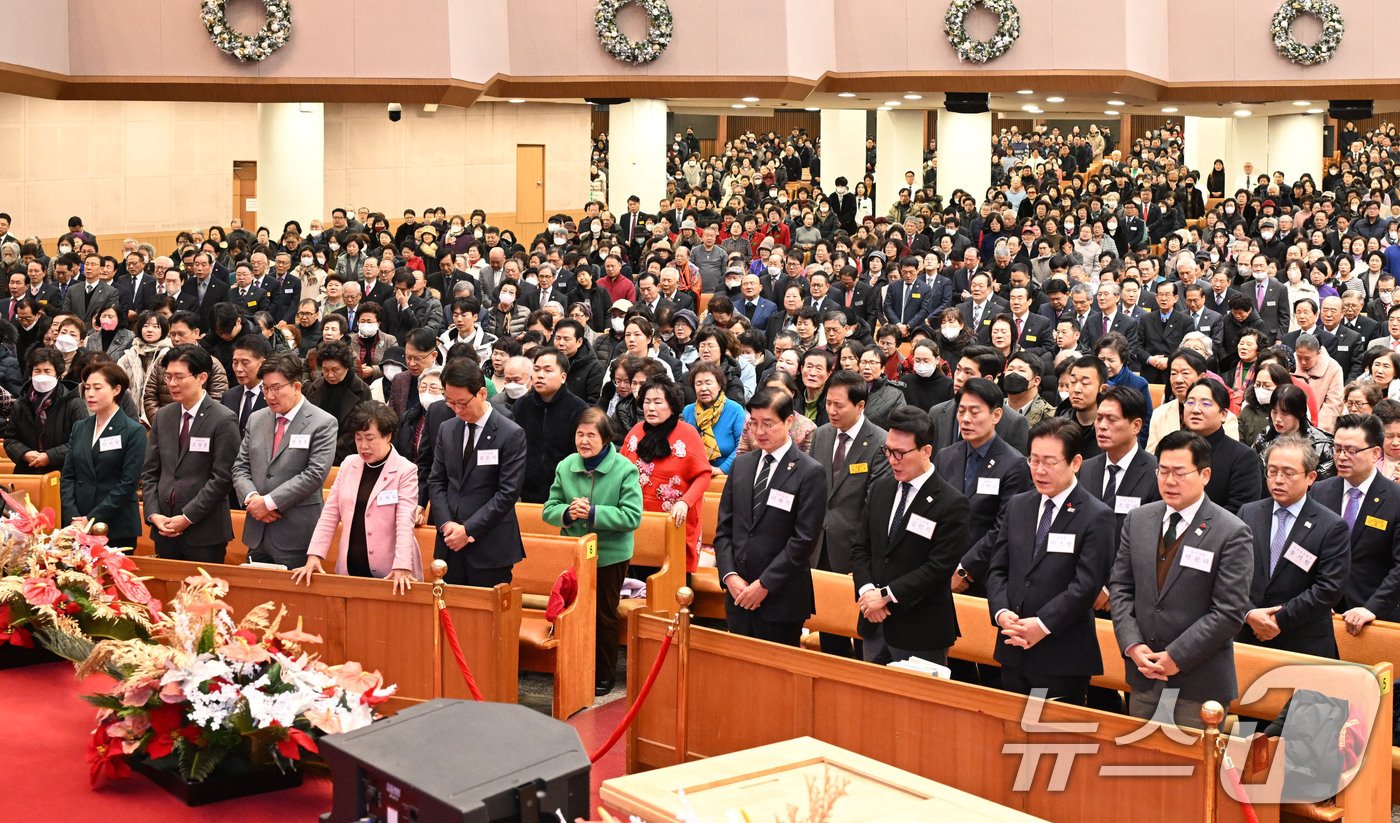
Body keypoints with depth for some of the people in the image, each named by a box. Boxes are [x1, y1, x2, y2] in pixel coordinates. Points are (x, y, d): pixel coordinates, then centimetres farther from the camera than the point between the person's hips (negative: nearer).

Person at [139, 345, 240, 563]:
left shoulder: (224, 420, -8)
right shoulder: (162, 417, 11)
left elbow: (222, 478, -12)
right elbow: (149, 472, 12)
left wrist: (187, 517, -13)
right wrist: (154, 514, -1)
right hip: (164, 529, 5)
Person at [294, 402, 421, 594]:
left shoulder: (406, 471, -6)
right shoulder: (348, 465, 8)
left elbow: (405, 523, -15)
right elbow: (330, 514, 8)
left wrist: (401, 568, -27)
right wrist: (314, 557, -2)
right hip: (350, 570, 4)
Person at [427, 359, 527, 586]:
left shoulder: (511, 435, -8)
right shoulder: (446, 430, 10)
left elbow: (508, 492, -12)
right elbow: (436, 482, 12)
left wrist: (468, 529, -14)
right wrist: (446, 524, -4)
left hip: (490, 548, -5)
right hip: (450, 543, 5)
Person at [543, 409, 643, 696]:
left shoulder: (625, 470, -13)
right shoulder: (565, 467, -1)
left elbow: (632, 516, -19)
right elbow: (549, 510, 3)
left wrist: (593, 512, -25)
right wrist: (567, 512, -19)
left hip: (610, 556, -3)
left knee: (605, 617, 11)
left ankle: (604, 676, 25)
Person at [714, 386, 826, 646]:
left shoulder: (810, 473, -8)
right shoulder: (742, 465, 10)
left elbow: (804, 539, -12)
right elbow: (724, 527, 11)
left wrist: (765, 584, -13)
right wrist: (729, 575, -3)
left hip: (781, 599, -5)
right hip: (738, 594, 5)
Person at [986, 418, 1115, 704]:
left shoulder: (1096, 516, -8)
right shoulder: (1017, 506, 11)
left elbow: (1087, 584, -14)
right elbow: (998, 568, 10)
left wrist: (1042, 624, -17)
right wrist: (1001, 612, -8)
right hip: (1014, 652, 5)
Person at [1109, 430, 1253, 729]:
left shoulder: (1232, 533, -10)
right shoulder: (1137, 519, 7)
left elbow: (1229, 612, -13)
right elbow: (1120, 587, 9)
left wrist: (1176, 657, -15)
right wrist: (1133, 645, -5)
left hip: (1200, 681, -5)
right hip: (1143, 674, 5)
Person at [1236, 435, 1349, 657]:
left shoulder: (1332, 527, -6)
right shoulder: (1248, 514, 6)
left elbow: (1329, 588, -11)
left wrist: (1280, 619, -13)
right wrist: (1249, 613, -13)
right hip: (1249, 637, 3)